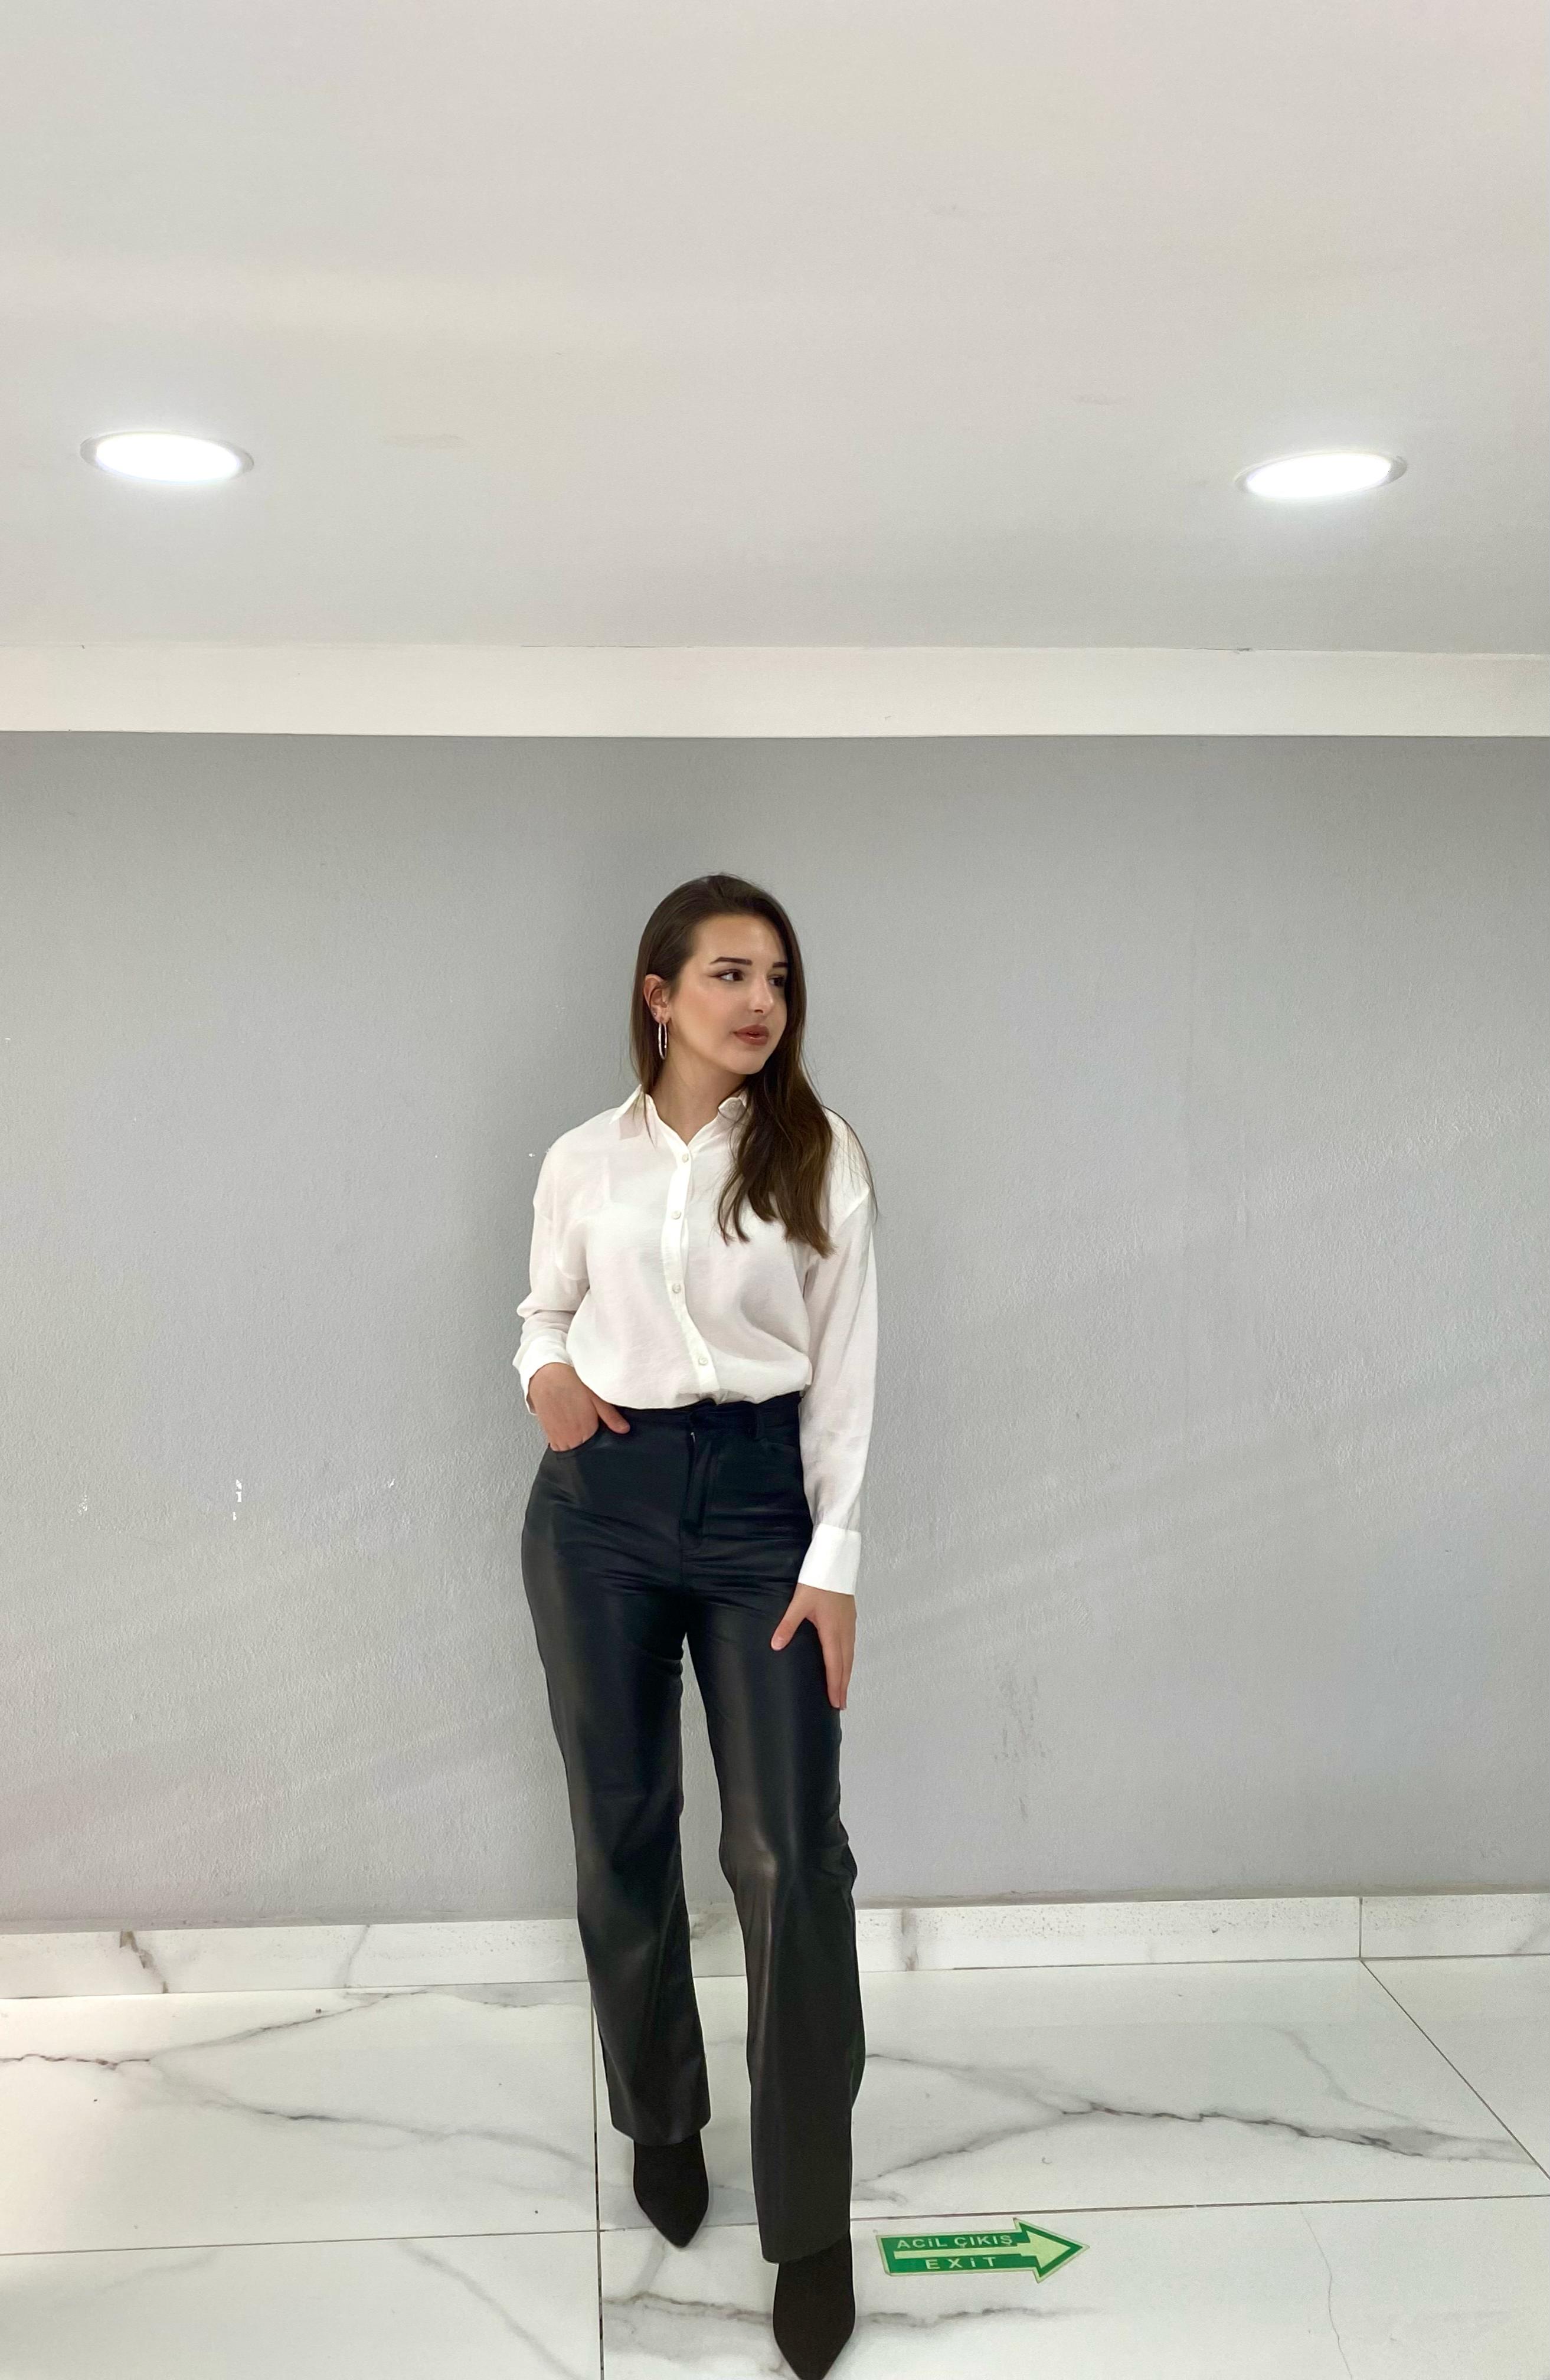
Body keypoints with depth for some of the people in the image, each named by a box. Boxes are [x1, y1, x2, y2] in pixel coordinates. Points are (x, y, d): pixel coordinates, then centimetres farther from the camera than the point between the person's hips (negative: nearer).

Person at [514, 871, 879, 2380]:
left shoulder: (819, 1158, -1)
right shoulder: (582, 1160, 3)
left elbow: (845, 1369, -1)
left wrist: (833, 1561, -6)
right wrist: (544, 1378, -7)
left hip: (759, 1500, -2)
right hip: (599, 1503, 2)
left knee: (790, 1856, -4)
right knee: (623, 1832, 12)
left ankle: (811, 2227, 10)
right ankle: (661, 2121, 36)